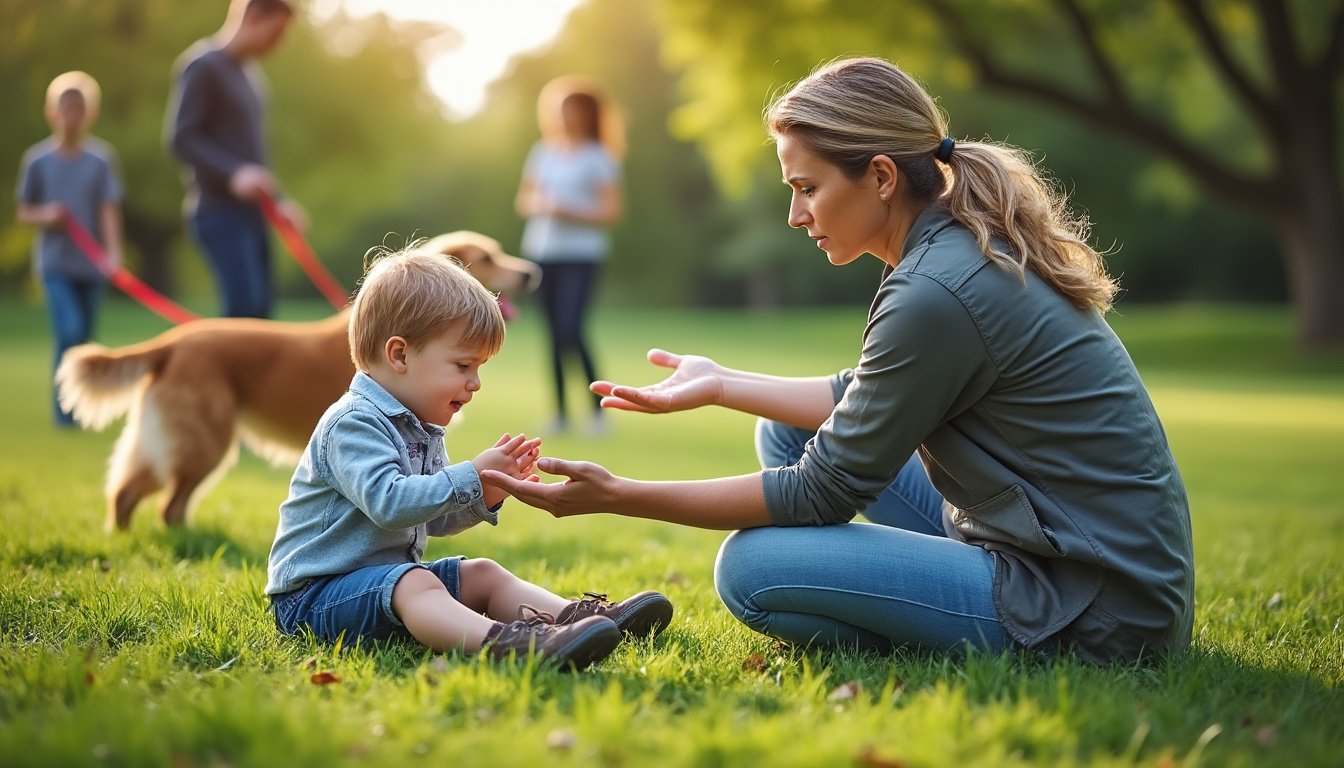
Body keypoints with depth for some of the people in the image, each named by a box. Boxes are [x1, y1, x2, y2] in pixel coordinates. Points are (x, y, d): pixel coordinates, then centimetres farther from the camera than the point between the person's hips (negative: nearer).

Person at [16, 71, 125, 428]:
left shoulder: (101, 158, -1)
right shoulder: (37, 159, -1)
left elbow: (109, 209, -8)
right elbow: (24, 212, 7)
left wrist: (113, 251, -23)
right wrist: (46, 215, -15)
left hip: (91, 265, 1)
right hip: (55, 264, -1)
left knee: (83, 338, 8)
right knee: (69, 334, -16)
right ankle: (64, 410, -5)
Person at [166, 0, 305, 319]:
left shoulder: (250, 74, 18)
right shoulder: (203, 65, -8)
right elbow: (181, 139, -16)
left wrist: (278, 200, 19)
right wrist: (234, 174, -29)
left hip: (250, 210, 9)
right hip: (219, 210, -9)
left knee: (260, 305, 6)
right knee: (245, 304, -19)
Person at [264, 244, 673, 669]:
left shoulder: (421, 430, 16)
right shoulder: (354, 422, -18)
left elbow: (433, 521, 21)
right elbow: (389, 502, -32)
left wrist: (486, 496, 3)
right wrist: (470, 478, -28)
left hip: (388, 576, 11)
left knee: (483, 574, 4)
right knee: (414, 584, -34)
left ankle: (577, 617, -13)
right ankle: (501, 643, -59)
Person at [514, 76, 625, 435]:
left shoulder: (598, 158, -2)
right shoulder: (542, 153, 13)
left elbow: (611, 211, -6)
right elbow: (523, 199, 18)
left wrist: (569, 211, -17)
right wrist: (535, 204, -4)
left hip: (581, 254, -5)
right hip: (541, 252, 5)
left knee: (571, 330, -17)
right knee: (553, 333, 5)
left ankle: (598, 407, -5)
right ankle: (560, 412, 10)